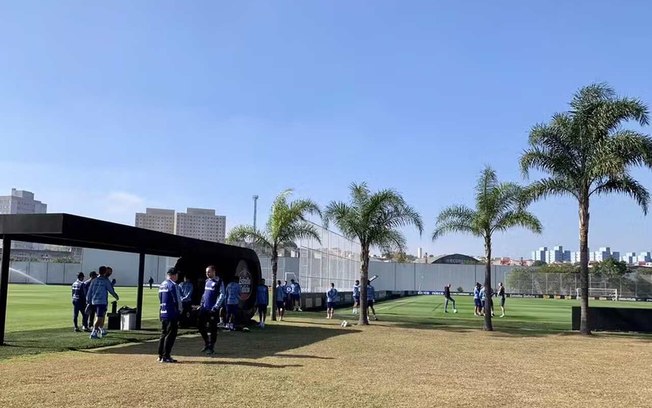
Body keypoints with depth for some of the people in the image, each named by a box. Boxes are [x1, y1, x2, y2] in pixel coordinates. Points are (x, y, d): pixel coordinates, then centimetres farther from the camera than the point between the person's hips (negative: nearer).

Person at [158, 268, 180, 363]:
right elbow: (176, 301, -15)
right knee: (170, 335, -3)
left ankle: (160, 356, 19)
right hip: (171, 314, -9)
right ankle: (165, 356, -3)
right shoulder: (172, 285, -13)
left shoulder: (162, 285, 14)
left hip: (162, 313, 9)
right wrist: (178, 314, -11)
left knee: (163, 334, 15)